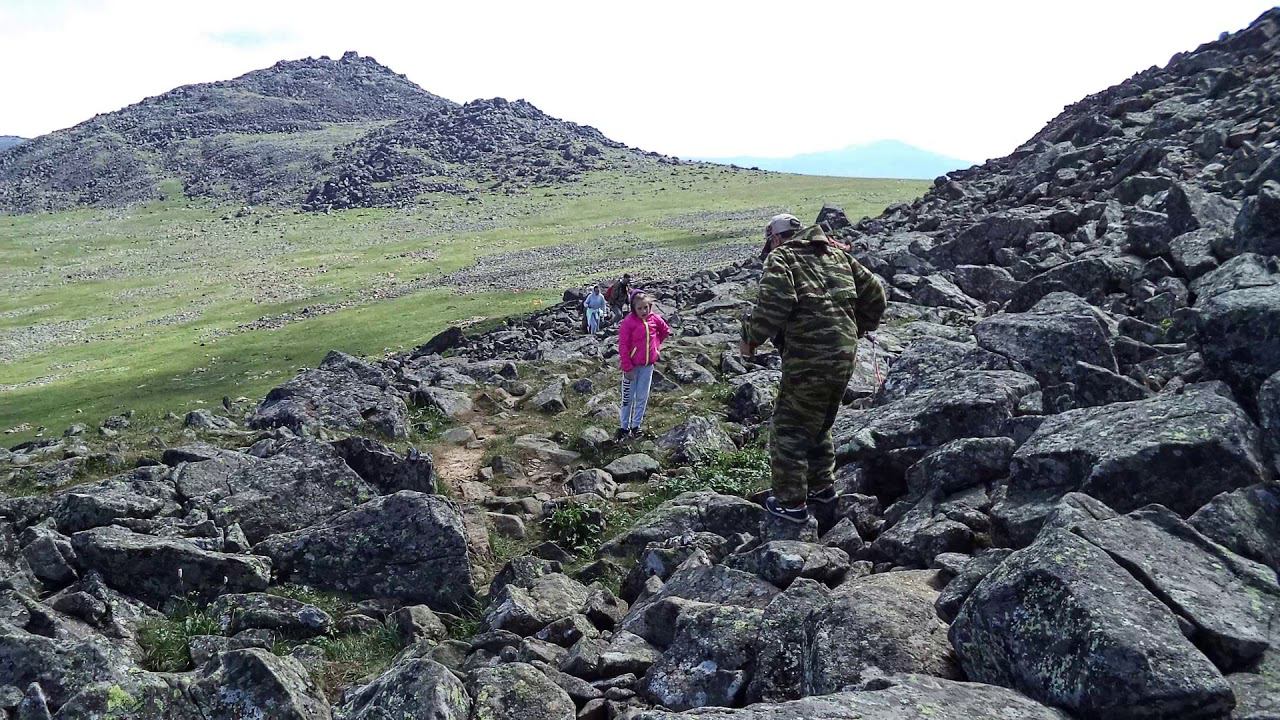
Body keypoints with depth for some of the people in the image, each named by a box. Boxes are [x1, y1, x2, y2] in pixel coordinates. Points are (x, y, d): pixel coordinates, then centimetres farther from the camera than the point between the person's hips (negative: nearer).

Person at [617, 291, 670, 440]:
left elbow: (666, 331, 19)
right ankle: (624, 427, 17)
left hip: (648, 365, 4)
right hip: (632, 366, -4)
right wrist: (627, 368, -17)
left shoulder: (655, 319, -2)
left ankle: (636, 425, 24)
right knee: (628, 397, 5)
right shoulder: (628, 322, -16)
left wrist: (657, 346, 9)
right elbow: (623, 346, -15)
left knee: (642, 397, 11)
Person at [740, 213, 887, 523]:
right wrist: (857, 329, 27)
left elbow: (774, 304, -19)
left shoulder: (781, 258, -2)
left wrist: (750, 340, -7)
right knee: (820, 424, 24)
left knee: (790, 428, 5)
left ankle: (791, 503, 8)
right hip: (846, 355, 7)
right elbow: (874, 293, 17)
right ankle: (823, 486, 34)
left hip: (809, 357, -7)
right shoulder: (838, 254, 18)